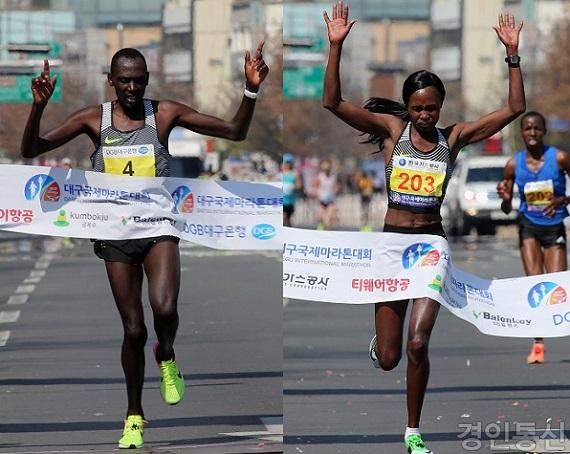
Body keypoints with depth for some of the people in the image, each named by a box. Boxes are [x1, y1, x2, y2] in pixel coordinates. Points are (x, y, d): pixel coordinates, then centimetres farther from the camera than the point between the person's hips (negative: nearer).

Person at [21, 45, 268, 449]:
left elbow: (234, 132, 0)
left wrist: (251, 91, -16)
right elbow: (31, 150, -4)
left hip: (158, 226, -1)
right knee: (133, 329, 3)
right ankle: (134, 416, 22)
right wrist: (39, 107, -21)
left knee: (164, 308, -26)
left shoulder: (165, 114, -2)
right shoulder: (93, 119, -1)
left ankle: (166, 357, 11)